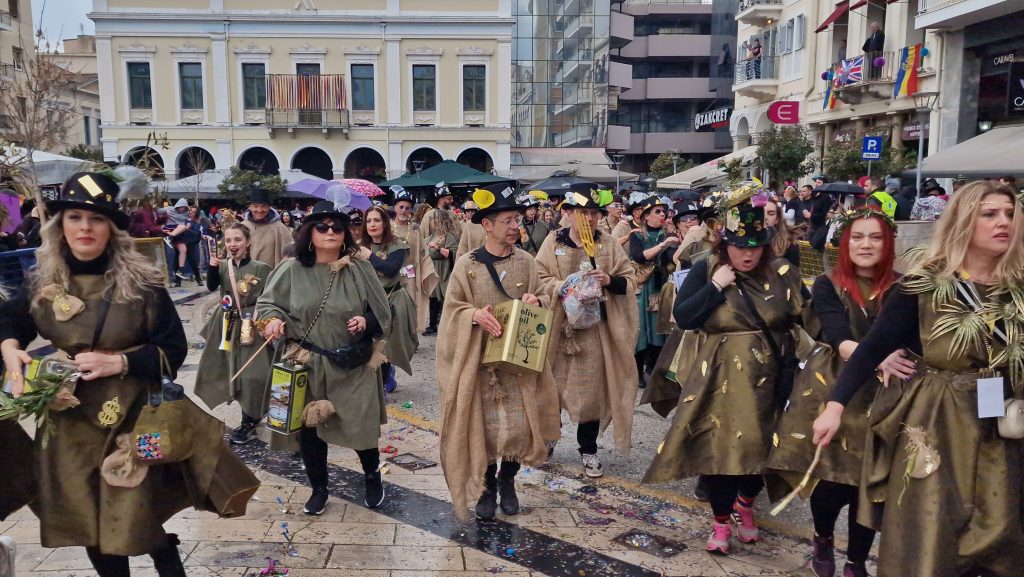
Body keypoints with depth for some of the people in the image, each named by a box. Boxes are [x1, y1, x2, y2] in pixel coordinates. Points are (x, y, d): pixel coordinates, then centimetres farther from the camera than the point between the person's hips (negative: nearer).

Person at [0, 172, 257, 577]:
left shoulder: (141, 283, -10)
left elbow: (174, 349, -8)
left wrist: (120, 363, -20)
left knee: (140, 517, 3)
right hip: (69, 423, 4)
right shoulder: (44, 284, 0)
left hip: (133, 420, -3)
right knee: (87, 519, 14)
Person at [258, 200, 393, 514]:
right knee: (309, 429, 10)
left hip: (353, 366, -1)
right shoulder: (292, 270, -5)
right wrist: (274, 319, -16)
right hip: (307, 364, 1)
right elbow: (267, 302, 5)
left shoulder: (360, 269, -5)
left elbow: (382, 313, 2)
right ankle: (319, 489, 34)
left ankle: (372, 475, 37)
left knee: (360, 426, 5)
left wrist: (366, 321, -18)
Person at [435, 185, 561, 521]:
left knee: (520, 425, 5)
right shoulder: (466, 265, -5)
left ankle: (507, 481, 30)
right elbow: (453, 308, -3)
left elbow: (544, 299, 9)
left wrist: (536, 301, -14)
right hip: (480, 359, -2)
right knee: (485, 426, 5)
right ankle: (487, 487, 27)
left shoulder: (526, 261, 2)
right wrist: (475, 315, -23)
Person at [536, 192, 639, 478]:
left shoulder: (609, 245, 4)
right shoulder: (553, 242, 0)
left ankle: (588, 450, 22)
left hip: (596, 327, 1)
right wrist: (563, 286, -22)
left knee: (593, 388, 5)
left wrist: (609, 280, -17)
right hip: (559, 325, -1)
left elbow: (630, 280, 3)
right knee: (553, 385, 8)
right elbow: (539, 279, -5)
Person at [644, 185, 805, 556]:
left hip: (766, 379, 2)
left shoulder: (781, 273, -2)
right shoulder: (705, 271, -6)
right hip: (718, 379, -1)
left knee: (759, 446, 12)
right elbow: (682, 317, -13)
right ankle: (721, 520, 25)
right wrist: (716, 287, -20)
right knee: (717, 448, 4)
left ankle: (745, 502, 42)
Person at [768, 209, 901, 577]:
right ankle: (823, 539, 31)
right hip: (830, 390, -1)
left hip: (881, 395, 1)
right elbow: (840, 340, -16)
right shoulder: (827, 285, -2)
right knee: (831, 478, -1)